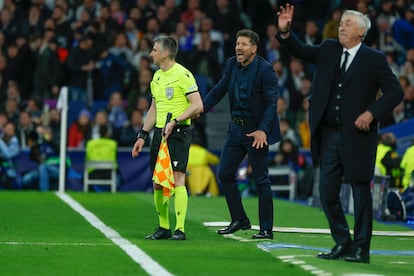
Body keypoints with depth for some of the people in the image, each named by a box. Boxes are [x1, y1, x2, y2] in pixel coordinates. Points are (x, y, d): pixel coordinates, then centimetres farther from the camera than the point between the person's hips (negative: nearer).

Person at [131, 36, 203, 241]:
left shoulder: (183, 75, -10)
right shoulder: (157, 77, 15)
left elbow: (198, 106, -15)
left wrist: (175, 122, -21)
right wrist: (142, 135, 19)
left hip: (178, 132, -8)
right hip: (159, 132, 8)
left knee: (177, 179, -13)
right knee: (157, 182, 6)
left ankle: (180, 229, -11)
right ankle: (163, 228, 15)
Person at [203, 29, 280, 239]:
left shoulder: (265, 69, -15)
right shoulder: (232, 65, 5)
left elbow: (272, 102, -18)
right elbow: (218, 91, 13)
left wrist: (263, 130, -28)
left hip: (257, 130, -7)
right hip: (237, 128, 7)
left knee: (261, 179, -2)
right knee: (224, 173, 8)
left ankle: (266, 229, 5)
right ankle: (239, 220, 20)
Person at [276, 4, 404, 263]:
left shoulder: (374, 59, -5)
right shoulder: (329, 50, 10)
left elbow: (395, 92, -5)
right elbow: (301, 51, 13)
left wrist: (372, 113, -15)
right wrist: (285, 31, -5)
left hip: (357, 135, -5)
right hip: (329, 135, 5)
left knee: (361, 191, 1)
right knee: (327, 192, 6)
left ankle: (361, 249, 8)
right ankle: (342, 243, 17)